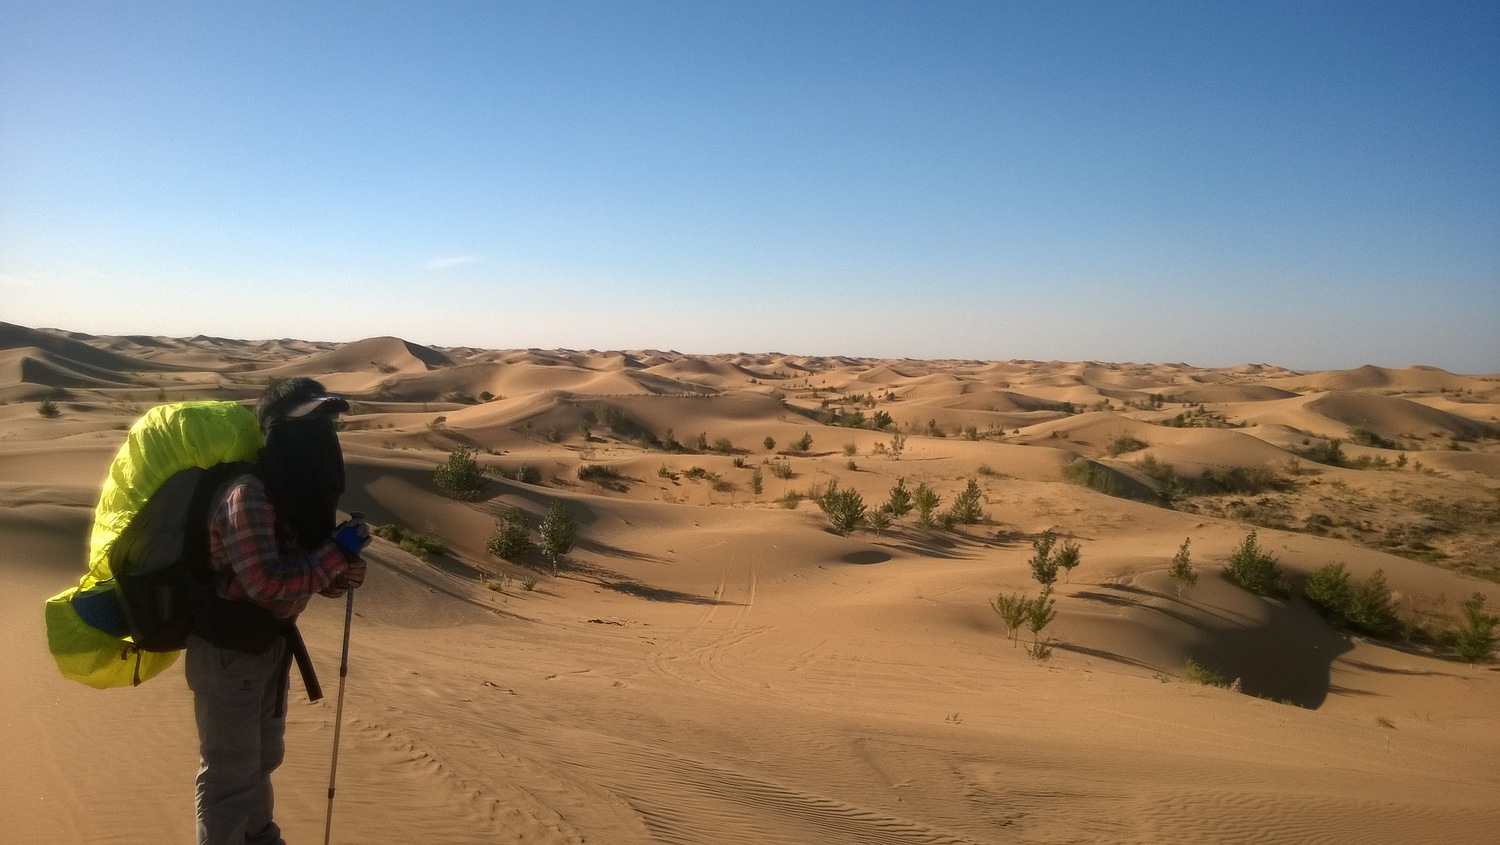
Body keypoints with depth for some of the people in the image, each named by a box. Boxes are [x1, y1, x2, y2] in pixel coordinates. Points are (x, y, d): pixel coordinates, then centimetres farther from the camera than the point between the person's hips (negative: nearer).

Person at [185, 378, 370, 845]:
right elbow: (267, 582, -33)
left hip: (270, 643, 9)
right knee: (230, 771, 7)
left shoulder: (302, 491, -1)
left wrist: (347, 568, -15)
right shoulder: (247, 492, -28)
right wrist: (339, 550, -27)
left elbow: (317, 573, 6)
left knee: (263, 754, 28)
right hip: (226, 650, -9)